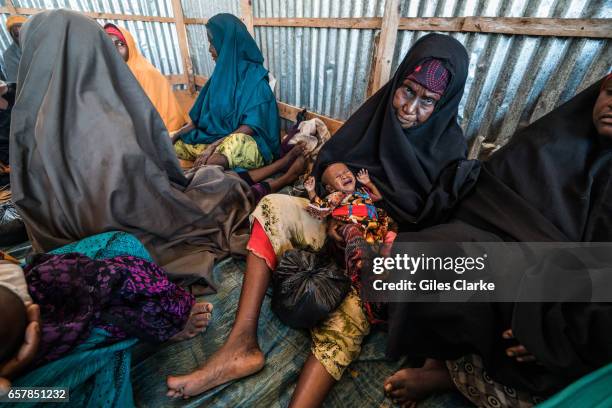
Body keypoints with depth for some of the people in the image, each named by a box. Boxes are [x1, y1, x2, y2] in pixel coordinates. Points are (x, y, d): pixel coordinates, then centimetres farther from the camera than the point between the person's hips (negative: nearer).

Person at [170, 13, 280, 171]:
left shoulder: (254, 76, -12)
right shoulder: (222, 72, 9)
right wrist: (176, 135, 0)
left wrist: (213, 146, -23)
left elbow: (250, 126, -19)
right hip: (215, 137, 7)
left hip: (244, 141, -7)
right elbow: (203, 114, 11)